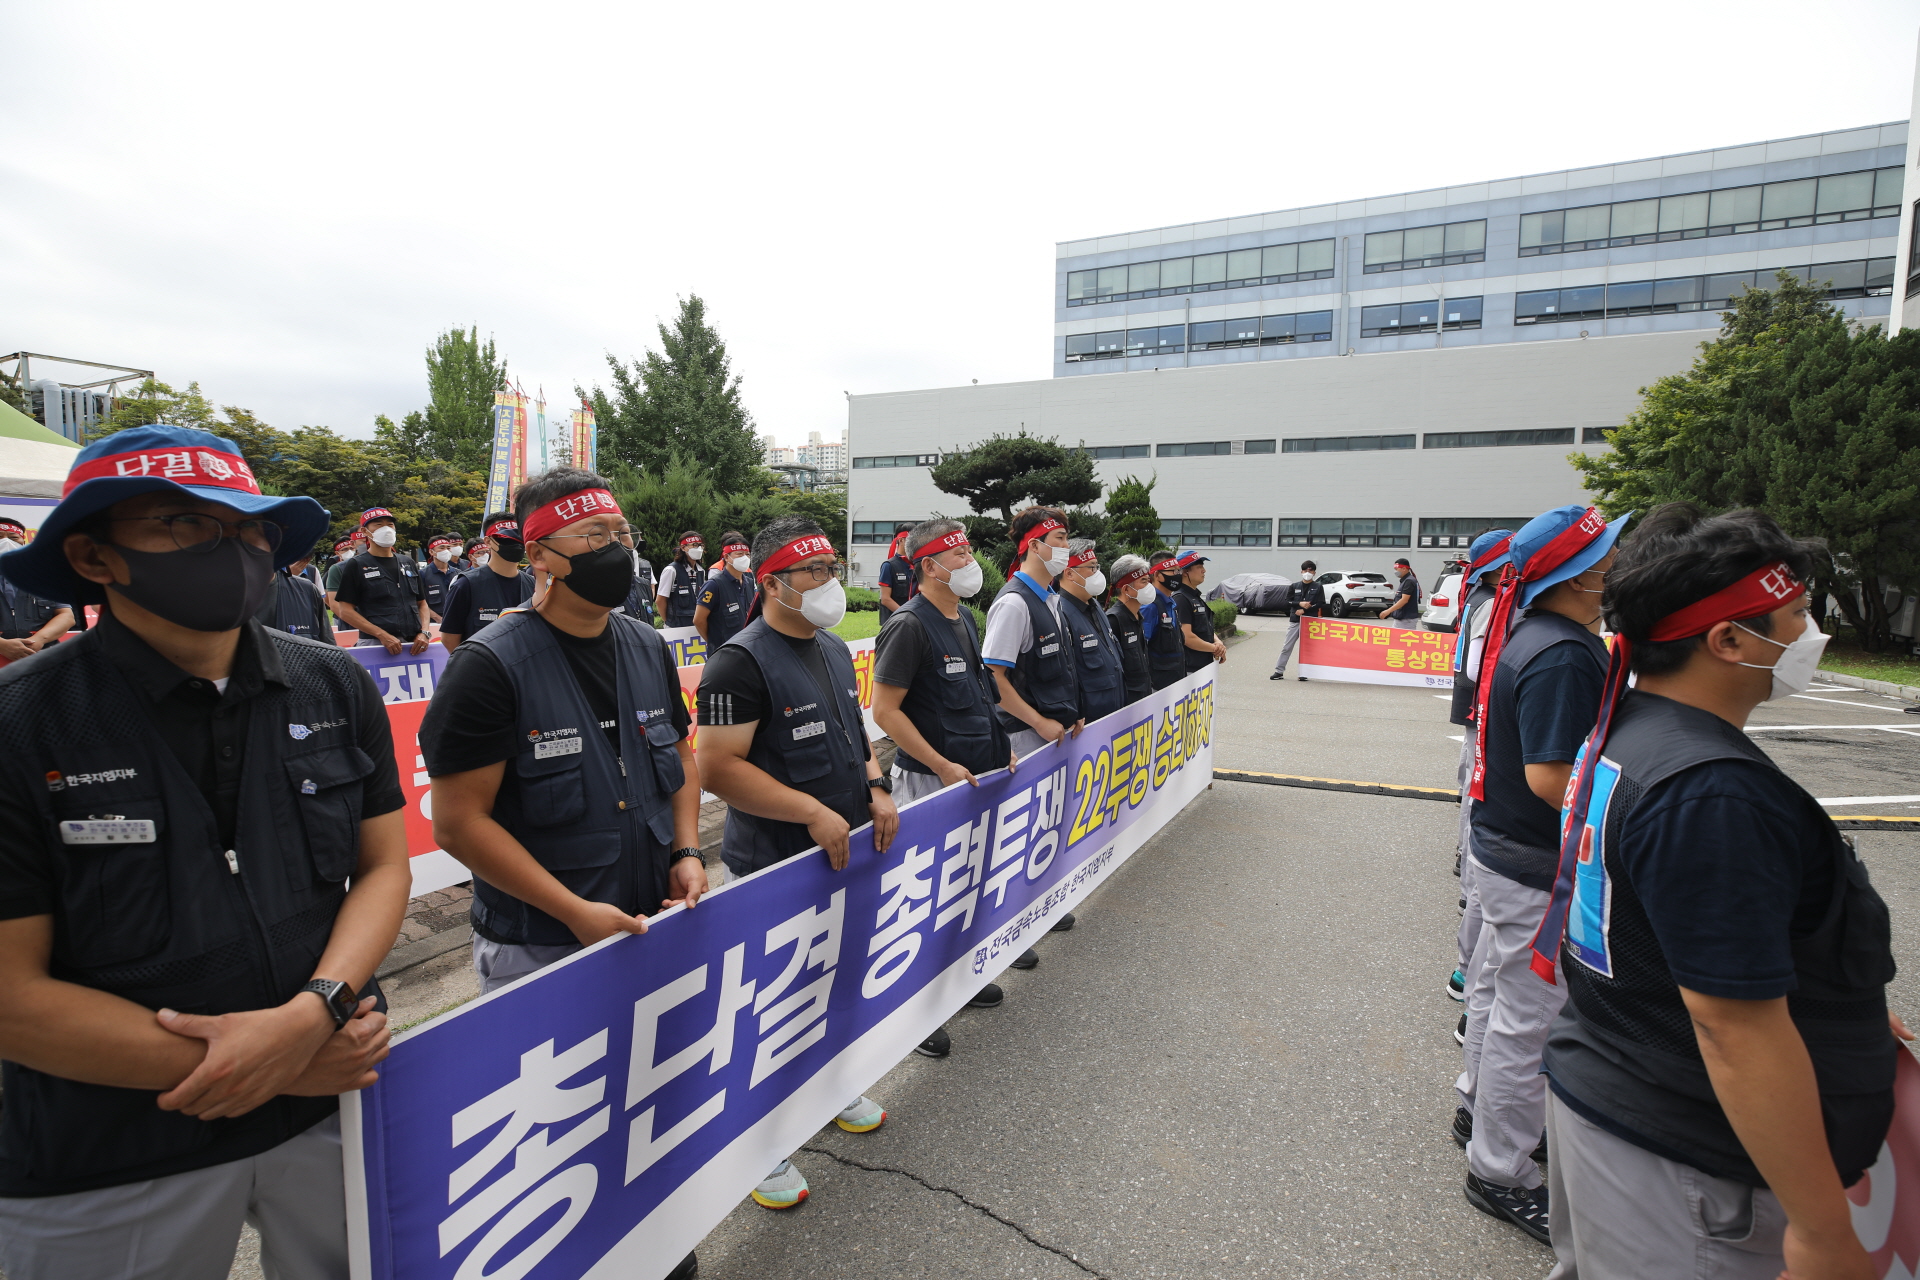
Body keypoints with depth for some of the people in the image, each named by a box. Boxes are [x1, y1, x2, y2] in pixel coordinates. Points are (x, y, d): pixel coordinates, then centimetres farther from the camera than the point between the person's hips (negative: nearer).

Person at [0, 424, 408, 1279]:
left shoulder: (336, 688, -5)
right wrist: (269, 1069, -16)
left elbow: (383, 866, 0)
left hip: (334, 1108, 3)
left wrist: (312, 1014, -17)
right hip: (107, 1172, -3)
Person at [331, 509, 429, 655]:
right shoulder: (357, 565, 4)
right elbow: (345, 611, -3)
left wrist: (424, 632, 1)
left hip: (414, 643, 4)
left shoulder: (408, 563, 17)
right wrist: (382, 635, -13)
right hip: (376, 643, -4)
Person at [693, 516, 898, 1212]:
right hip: (775, 867, -8)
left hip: (846, 855, 8)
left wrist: (876, 787, 2)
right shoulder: (741, 661, -18)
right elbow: (718, 767, -23)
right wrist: (813, 812, -24)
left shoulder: (834, 649, 10)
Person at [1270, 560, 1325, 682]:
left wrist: (1305, 610, -10)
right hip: (1295, 621, 1)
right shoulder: (1294, 586, 10)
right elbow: (1286, 601, 4)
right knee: (1287, 647, 2)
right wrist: (1299, 604, -13)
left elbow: (1322, 604, -2)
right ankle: (1279, 671, 6)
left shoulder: (1318, 587, 6)